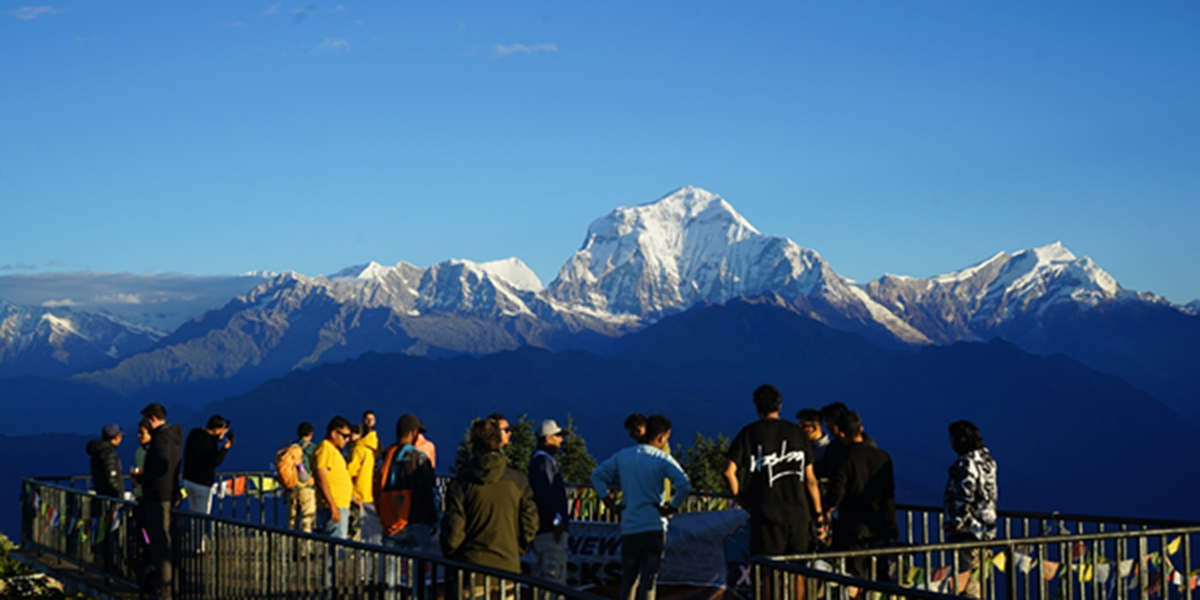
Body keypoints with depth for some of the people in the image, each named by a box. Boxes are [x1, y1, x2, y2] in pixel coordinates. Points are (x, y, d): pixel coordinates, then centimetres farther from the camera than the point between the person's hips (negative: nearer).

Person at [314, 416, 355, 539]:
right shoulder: (325, 449, -11)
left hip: (341, 507, 10)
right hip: (334, 507, -10)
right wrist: (333, 506, -23)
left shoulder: (334, 450, 21)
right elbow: (321, 479, -20)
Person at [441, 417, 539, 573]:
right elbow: (530, 525, 5)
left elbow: (452, 529, -6)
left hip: (469, 567, -2)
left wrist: (450, 556, 11)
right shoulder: (518, 481, 3)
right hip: (507, 566, 2)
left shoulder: (460, 483, -5)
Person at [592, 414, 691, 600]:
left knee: (628, 578, 14)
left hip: (628, 528, 4)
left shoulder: (622, 456, 8)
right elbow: (684, 485, -20)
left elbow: (597, 475, 13)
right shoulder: (662, 459, -7)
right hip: (654, 527, -4)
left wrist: (607, 498, 11)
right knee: (649, 579, 0)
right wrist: (673, 507, -8)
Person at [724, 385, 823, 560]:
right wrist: (818, 513, 15)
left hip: (766, 511, -3)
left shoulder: (749, 433, 1)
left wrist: (740, 499, 6)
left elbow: (729, 471, -8)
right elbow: (810, 479, 9)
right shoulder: (797, 433, 9)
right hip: (798, 512, 3)